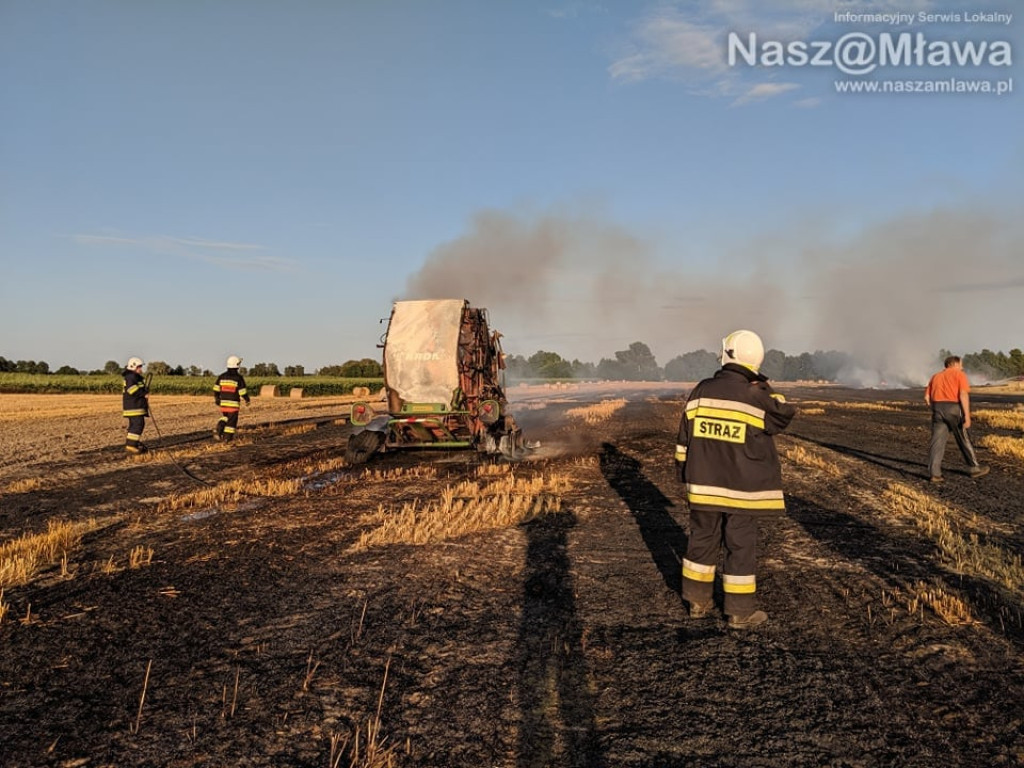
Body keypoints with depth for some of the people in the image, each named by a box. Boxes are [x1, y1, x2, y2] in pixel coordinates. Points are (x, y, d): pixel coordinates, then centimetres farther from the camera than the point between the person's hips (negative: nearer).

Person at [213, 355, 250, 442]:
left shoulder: (222, 376, 1)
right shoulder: (239, 378, -12)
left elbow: (216, 389, 2)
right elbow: (243, 392, -11)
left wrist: (217, 399, 14)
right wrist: (247, 400, 5)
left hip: (223, 402, 5)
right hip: (234, 403, -4)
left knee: (225, 417, 23)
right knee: (232, 420, 7)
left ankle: (218, 431, 3)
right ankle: (227, 438, 8)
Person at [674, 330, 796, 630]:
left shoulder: (701, 391, -2)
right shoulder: (756, 397, -15)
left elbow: (684, 441, 4)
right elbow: (785, 415, 5)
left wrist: (686, 476, 15)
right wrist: (762, 386, 3)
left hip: (703, 486, 4)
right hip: (742, 490, -4)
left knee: (702, 540, 15)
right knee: (741, 546, 5)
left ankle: (698, 601, 25)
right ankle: (740, 612, 13)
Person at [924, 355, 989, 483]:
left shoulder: (935, 377, 19)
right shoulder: (959, 375, 3)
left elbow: (927, 397, 11)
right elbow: (963, 395, -11)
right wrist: (967, 416, -14)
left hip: (937, 409, 4)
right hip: (953, 408, -4)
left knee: (937, 441, 1)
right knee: (964, 439, 10)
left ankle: (935, 473, -6)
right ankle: (974, 468, 24)